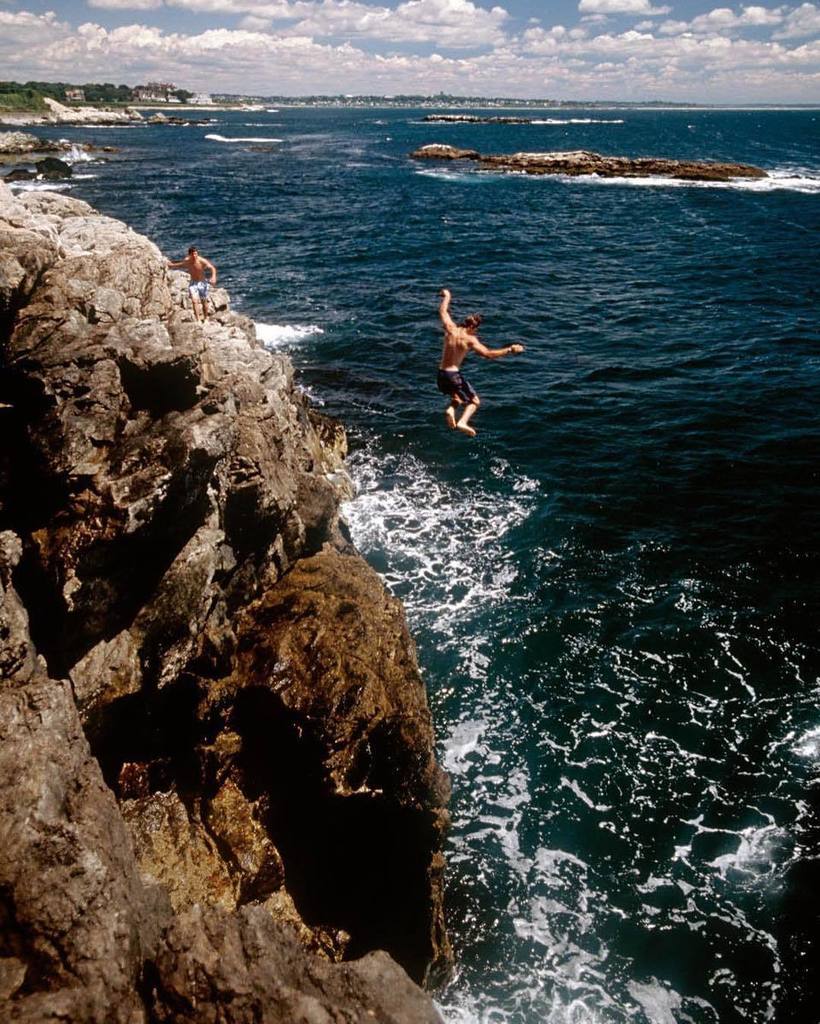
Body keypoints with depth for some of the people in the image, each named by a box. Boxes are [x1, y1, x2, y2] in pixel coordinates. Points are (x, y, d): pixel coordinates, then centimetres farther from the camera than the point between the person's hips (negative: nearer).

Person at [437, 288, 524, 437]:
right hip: (454, 375, -6)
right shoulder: (470, 340, -15)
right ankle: (462, 422, -14)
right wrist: (509, 350, -15)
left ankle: (450, 410, -2)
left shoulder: (451, 329, -2)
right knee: (474, 401, 11)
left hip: (441, 374, 6)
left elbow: (443, 311, 15)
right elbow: (488, 354, -20)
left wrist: (446, 296, 33)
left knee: (456, 397, 31)